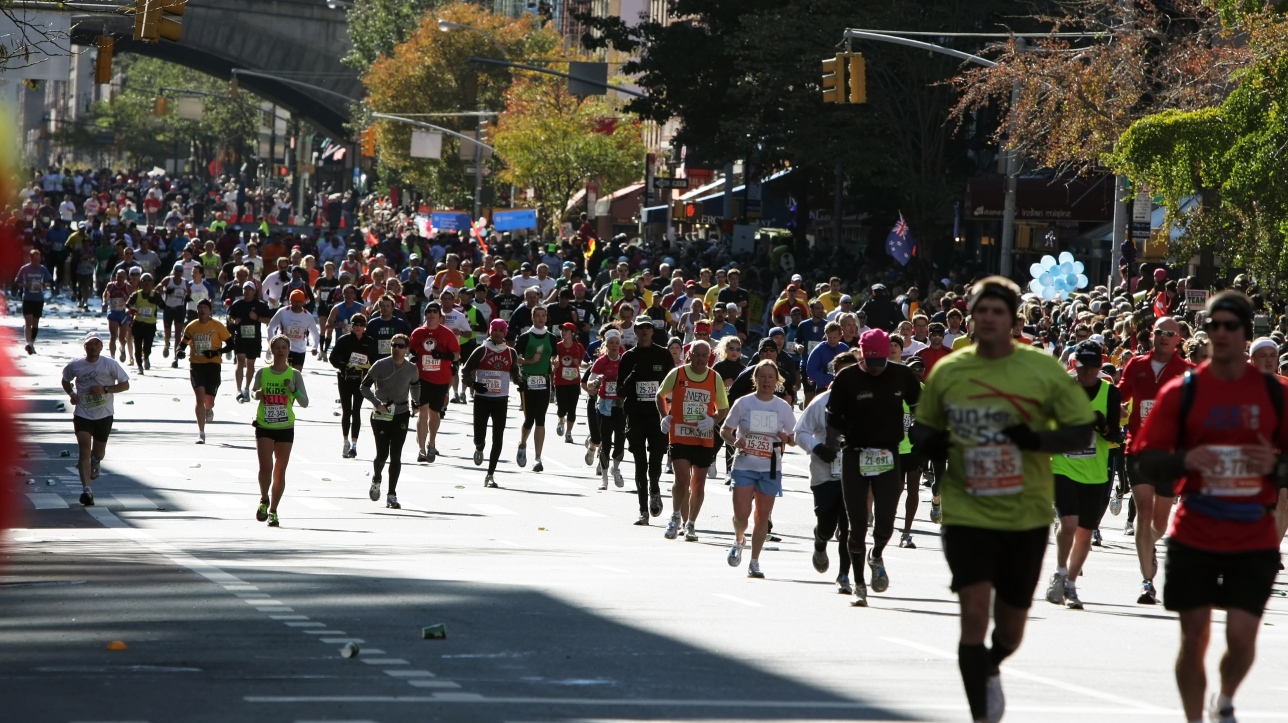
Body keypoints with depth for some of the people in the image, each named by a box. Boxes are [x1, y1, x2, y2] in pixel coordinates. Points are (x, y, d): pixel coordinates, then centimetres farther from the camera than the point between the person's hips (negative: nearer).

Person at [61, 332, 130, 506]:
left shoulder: (110, 365, -7)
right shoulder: (75, 365, -2)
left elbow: (125, 385, -3)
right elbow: (65, 380, 17)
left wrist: (105, 389, -18)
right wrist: (71, 394, -4)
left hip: (104, 415, 1)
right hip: (82, 414, -1)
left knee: (99, 452, 13)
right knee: (84, 449, -17)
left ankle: (94, 462, 53)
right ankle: (87, 489, -21)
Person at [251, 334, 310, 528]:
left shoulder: (294, 375, 1)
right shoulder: (263, 372, 2)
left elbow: (304, 402, -3)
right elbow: (253, 392, -3)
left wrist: (293, 389, -20)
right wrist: (258, 393, -25)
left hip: (285, 429, 1)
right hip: (264, 426, -1)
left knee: (280, 472, 5)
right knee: (265, 466, -15)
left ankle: (273, 511, 17)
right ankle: (264, 500, 10)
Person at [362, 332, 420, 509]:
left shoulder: (412, 369, 0)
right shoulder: (380, 366, -10)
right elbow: (365, 386, -6)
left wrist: (416, 401, 6)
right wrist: (377, 403, -19)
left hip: (401, 416, 2)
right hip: (380, 415, -2)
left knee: (395, 456, -4)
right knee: (382, 454, -4)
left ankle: (392, 495, 3)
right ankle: (376, 480, 30)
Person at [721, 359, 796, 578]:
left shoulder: (783, 407, 3)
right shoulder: (743, 403, 0)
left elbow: (794, 437, 10)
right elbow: (725, 430, 5)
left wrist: (786, 439, -14)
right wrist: (734, 441, -16)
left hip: (770, 469, 1)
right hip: (744, 467, -1)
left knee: (762, 516, 2)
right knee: (741, 514, -10)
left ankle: (754, 562, 13)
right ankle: (739, 540, 24)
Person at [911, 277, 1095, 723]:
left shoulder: (1043, 370, -4)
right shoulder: (947, 371, 1)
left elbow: (1082, 430, -1)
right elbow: (924, 426, 15)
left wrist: (1040, 439, -20)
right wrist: (929, 443, -9)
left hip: (1027, 515, 1)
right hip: (967, 513, -1)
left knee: (1010, 627, 12)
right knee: (974, 612, -17)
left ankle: (991, 670, 47)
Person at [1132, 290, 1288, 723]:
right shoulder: (1183, 391, 0)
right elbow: (1145, 459, -1)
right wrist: (1185, 461, -20)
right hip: (1194, 537, 0)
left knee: (1242, 636, -7)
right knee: (1194, 638, 4)